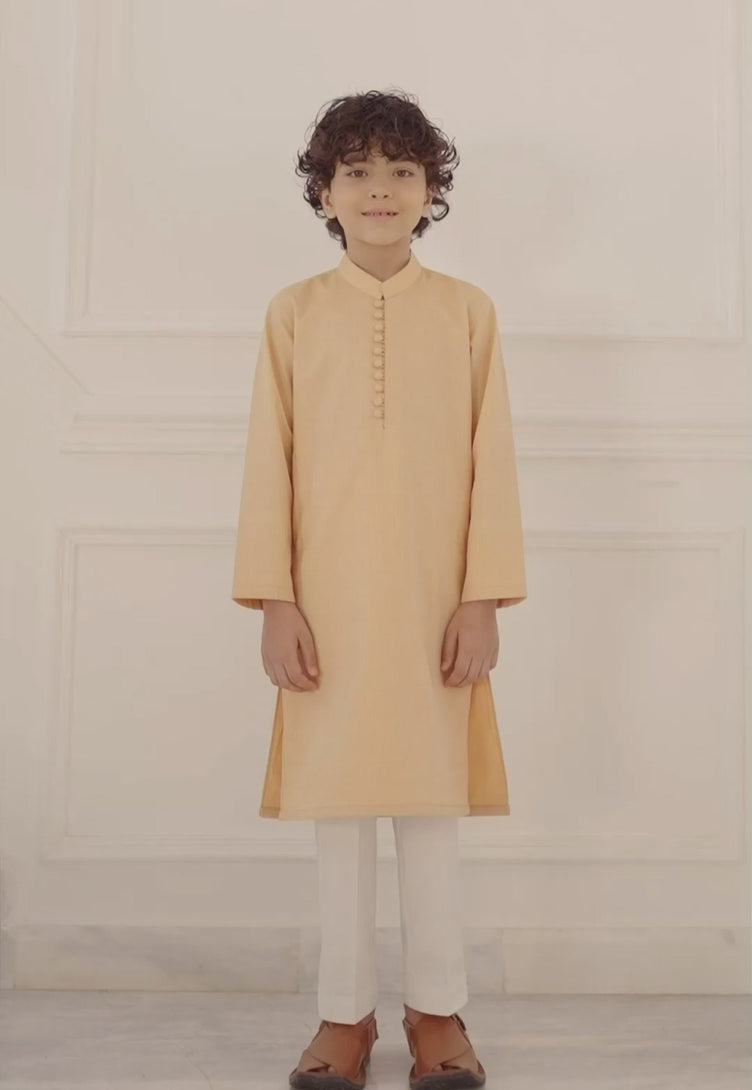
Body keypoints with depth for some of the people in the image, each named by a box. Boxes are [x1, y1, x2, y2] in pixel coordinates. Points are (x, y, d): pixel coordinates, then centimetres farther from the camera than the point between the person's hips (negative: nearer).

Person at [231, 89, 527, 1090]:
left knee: (433, 799, 7)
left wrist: (483, 598, -5)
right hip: (327, 602, 1)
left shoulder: (468, 310, 4)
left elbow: (492, 461, 1)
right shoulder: (294, 311, 5)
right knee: (338, 801, 7)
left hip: (436, 602, 0)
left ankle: (436, 1008, 22)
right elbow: (270, 461, 1)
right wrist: (274, 602, -5)